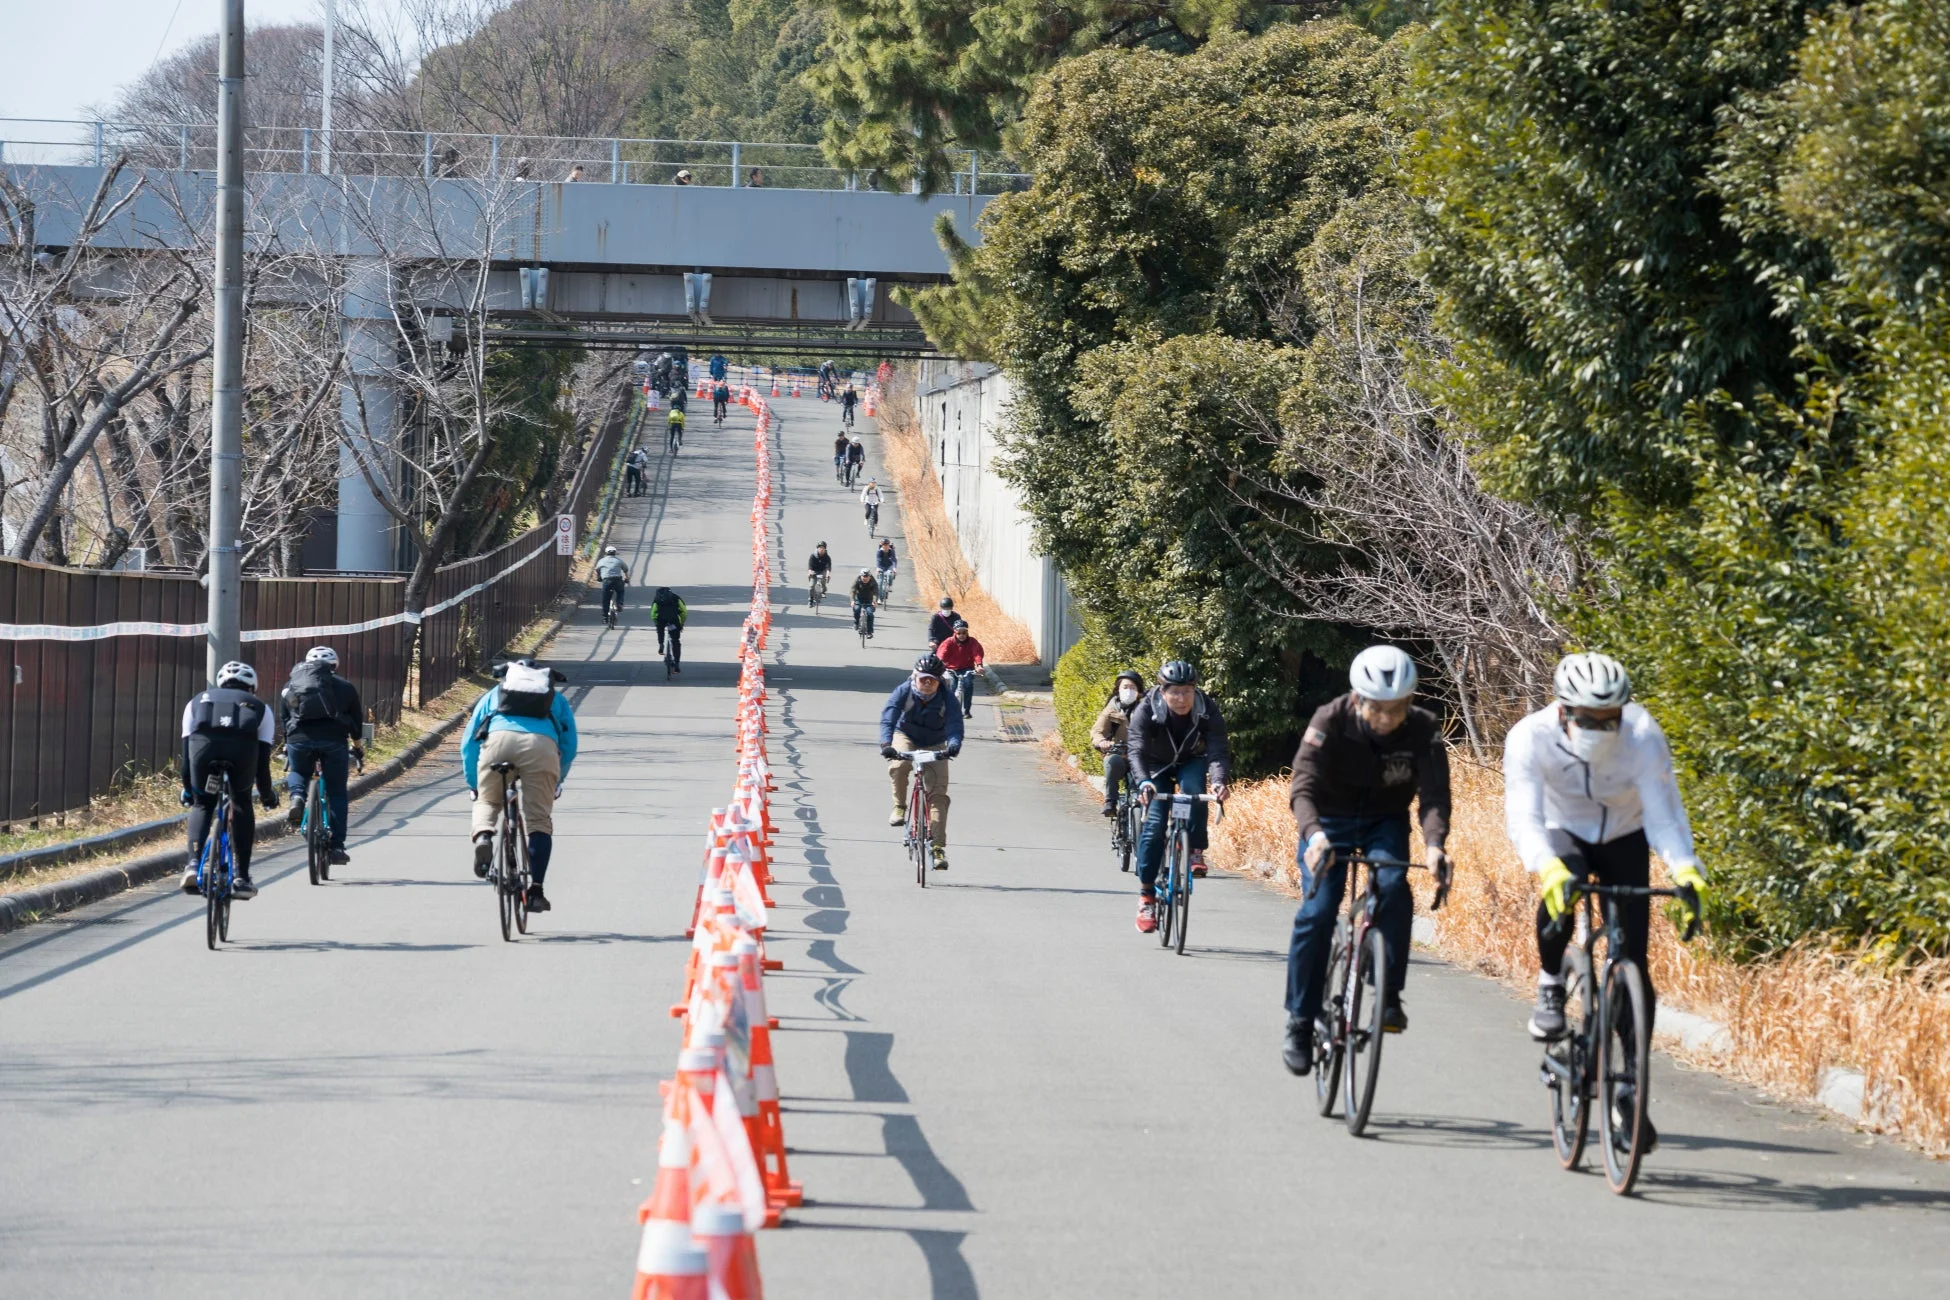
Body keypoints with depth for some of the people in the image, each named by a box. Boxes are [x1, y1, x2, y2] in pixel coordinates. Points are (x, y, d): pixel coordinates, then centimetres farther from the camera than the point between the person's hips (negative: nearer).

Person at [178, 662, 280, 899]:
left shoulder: (198, 701, 38)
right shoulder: (259, 707, 35)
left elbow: (187, 750, 35)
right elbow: (263, 757, 31)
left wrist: (187, 789, 44)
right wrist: (267, 793, 43)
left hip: (203, 744, 1)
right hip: (242, 745, -1)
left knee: (202, 805, 23)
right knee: (241, 805, 22)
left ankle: (194, 865, 2)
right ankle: (241, 877, 16)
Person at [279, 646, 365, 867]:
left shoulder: (290, 687, 22)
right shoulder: (344, 687, 18)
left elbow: (284, 721, 28)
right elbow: (356, 722, 23)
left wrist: (287, 749, 41)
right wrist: (357, 748, 39)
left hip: (299, 739, 1)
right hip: (333, 739, -1)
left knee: (296, 773, 30)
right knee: (336, 793, 10)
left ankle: (297, 796, -3)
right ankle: (337, 847, 8)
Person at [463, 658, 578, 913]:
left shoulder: (493, 695, 37)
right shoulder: (557, 700, 37)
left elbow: (468, 742, 31)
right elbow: (569, 746, 30)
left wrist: (473, 784, 41)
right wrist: (557, 784, 43)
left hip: (497, 739, 0)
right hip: (542, 743, 0)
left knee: (487, 802, 22)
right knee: (539, 820, 6)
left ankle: (482, 836, -11)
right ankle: (536, 890, -2)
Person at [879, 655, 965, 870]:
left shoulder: (946, 698, -20)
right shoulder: (903, 692, -22)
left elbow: (955, 722, -33)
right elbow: (888, 716, -34)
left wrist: (953, 744, -55)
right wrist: (886, 744, -52)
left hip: (934, 746, 1)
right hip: (906, 738, -1)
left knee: (938, 794, -11)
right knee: (899, 765, -36)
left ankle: (938, 847, -10)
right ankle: (899, 807, -11)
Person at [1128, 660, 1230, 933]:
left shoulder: (1208, 712, -26)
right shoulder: (1146, 710, -28)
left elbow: (1217, 751, -34)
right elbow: (1136, 749, -39)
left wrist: (1218, 781, -54)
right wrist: (1143, 782, -58)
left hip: (1191, 763, 1)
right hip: (1157, 766, -1)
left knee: (1193, 787, -35)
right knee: (1154, 823, -16)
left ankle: (1196, 851, -19)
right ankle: (1146, 895, -9)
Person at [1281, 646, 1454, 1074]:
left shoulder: (1424, 731, -22)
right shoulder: (1330, 721, -27)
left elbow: (1434, 793, -30)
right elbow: (1303, 785, -35)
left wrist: (1434, 843, -50)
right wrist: (1314, 835, -55)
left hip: (1385, 822, 1)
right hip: (1330, 821, -1)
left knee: (1393, 888, -29)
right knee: (1317, 913, -18)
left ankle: (1389, 995, -18)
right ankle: (1300, 1023, -6)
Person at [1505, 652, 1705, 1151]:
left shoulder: (1643, 734, -29)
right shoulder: (1530, 737, -30)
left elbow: (1662, 809, -33)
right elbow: (1523, 816, -40)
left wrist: (1684, 870, -51)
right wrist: (1549, 870, -59)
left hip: (1623, 840, 1)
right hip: (1563, 834, -1)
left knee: (1632, 963, -9)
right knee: (1561, 882, -38)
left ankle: (1630, 1089, 0)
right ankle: (1551, 987, -14)